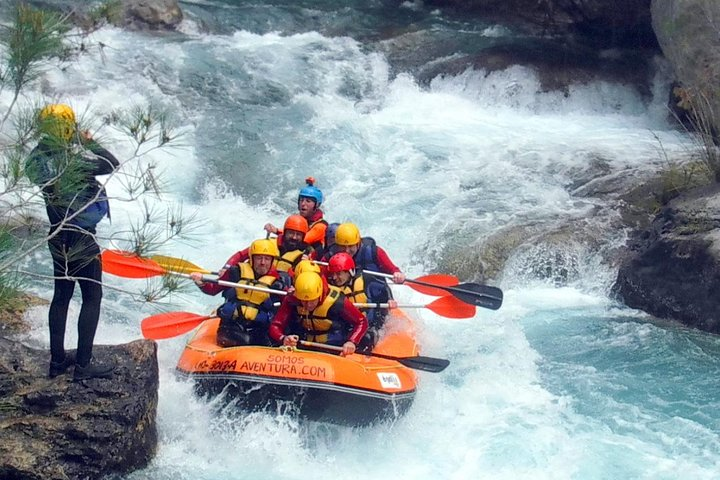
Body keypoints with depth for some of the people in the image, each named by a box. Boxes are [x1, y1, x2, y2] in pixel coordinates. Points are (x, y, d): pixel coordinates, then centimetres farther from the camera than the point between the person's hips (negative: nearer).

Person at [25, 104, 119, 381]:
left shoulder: (37, 159, -3)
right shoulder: (73, 159, -23)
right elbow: (112, 164, -14)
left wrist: (81, 145, 5)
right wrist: (90, 142, 0)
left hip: (57, 237, 7)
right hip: (81, 238, -7)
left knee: (61, 294, 16)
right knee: (92, 297, 2)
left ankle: (57, 360, 23)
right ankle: (83, 365, 3)